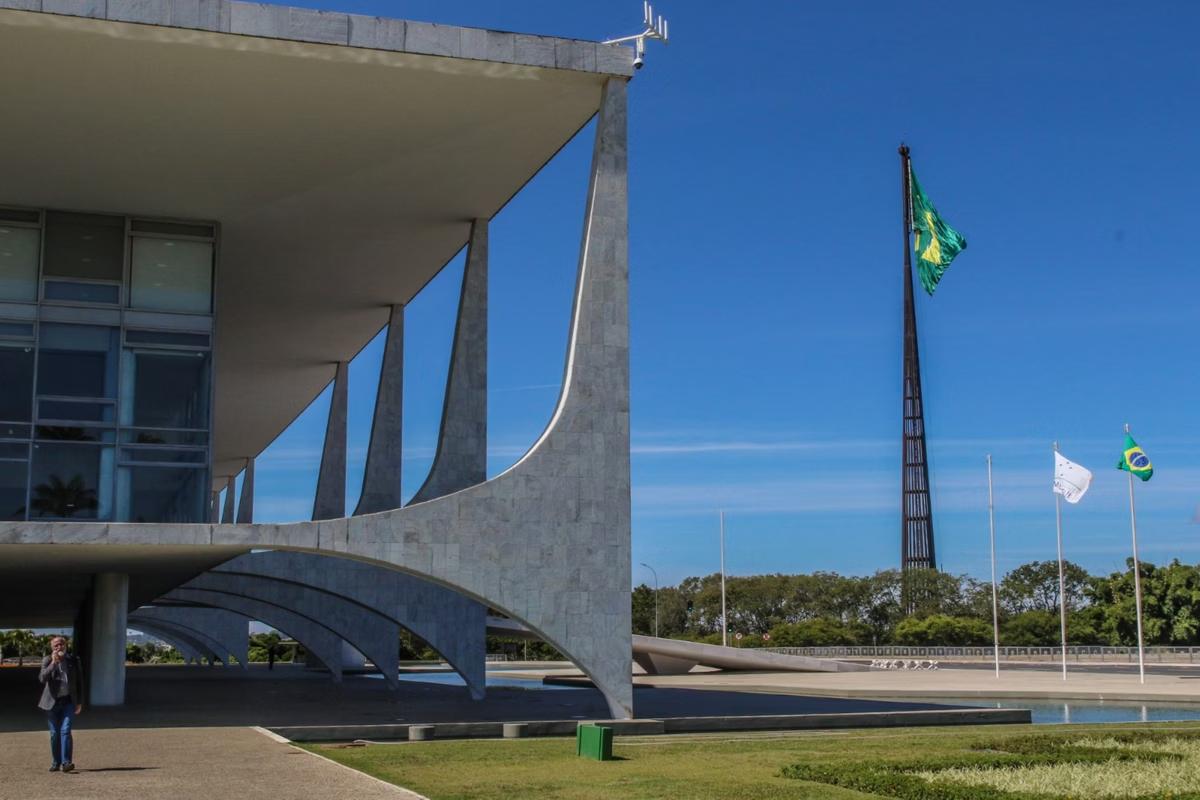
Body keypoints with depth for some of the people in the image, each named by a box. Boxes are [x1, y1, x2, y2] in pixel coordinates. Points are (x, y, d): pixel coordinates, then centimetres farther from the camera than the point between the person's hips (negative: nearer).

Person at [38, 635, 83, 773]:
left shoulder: (73, 661, 6)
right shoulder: (47, 661, 1)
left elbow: (78, 682, 11)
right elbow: (42, 678, -15)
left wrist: (79, 702, 9)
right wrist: (53, 663, -24)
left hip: (69, 701, 0)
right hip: (52, 701, 0)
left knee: (65, 731, -12)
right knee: (54, 733, 5)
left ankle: (66, 762, -16)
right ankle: (55, 763, 15)